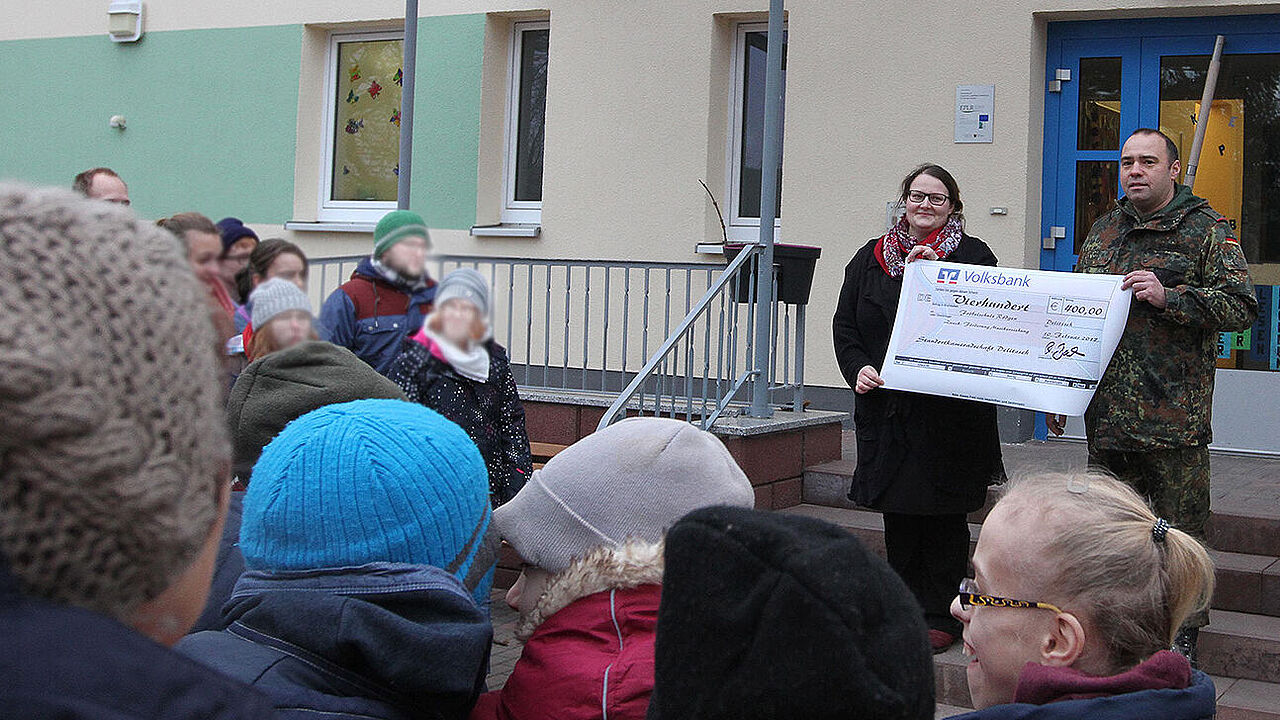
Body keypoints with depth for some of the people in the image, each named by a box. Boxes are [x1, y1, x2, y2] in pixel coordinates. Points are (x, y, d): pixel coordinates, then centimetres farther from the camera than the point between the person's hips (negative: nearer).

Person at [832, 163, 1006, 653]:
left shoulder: (972, 255, 2)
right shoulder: (870, 258, 12)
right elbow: (844, 324, 12)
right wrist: (858, 368, -5)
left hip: (949, 410, -3)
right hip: (885, 406, 4)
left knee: (943, 514, 2)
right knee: (897, 512, 10)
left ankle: (939, 616, 13)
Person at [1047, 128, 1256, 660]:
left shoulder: (1207, 229, -1)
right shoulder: (1103, 232, 16)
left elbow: (1241, 306, -10)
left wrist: (1169, 297, -21)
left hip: (1175, 414, -5)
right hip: (1106, 411, 5)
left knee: (1179, 530, 2)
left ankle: (1182, 639, 15)